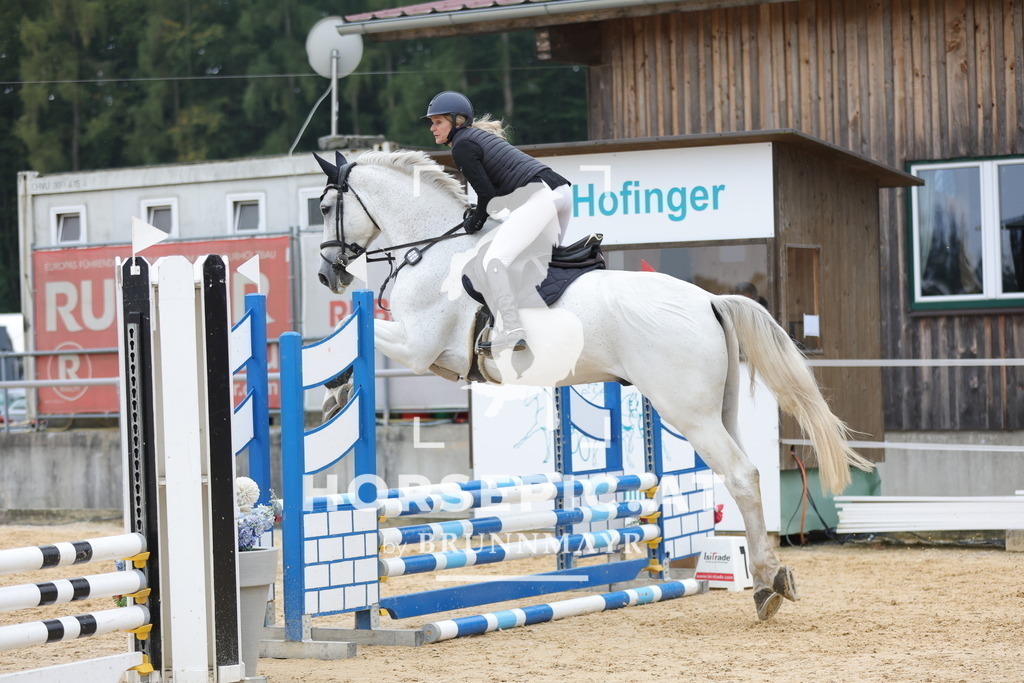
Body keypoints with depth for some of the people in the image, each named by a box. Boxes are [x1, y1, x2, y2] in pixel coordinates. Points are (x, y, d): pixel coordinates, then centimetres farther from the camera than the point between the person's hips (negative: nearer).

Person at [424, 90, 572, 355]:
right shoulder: (479, 135, 27)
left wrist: (475, 221, 10)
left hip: (537, 196, -11)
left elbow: (487, 192, -5)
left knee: (494, 259, -20)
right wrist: (477, 216, 23)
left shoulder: (462, 147, -1)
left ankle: (512, 331, -31)